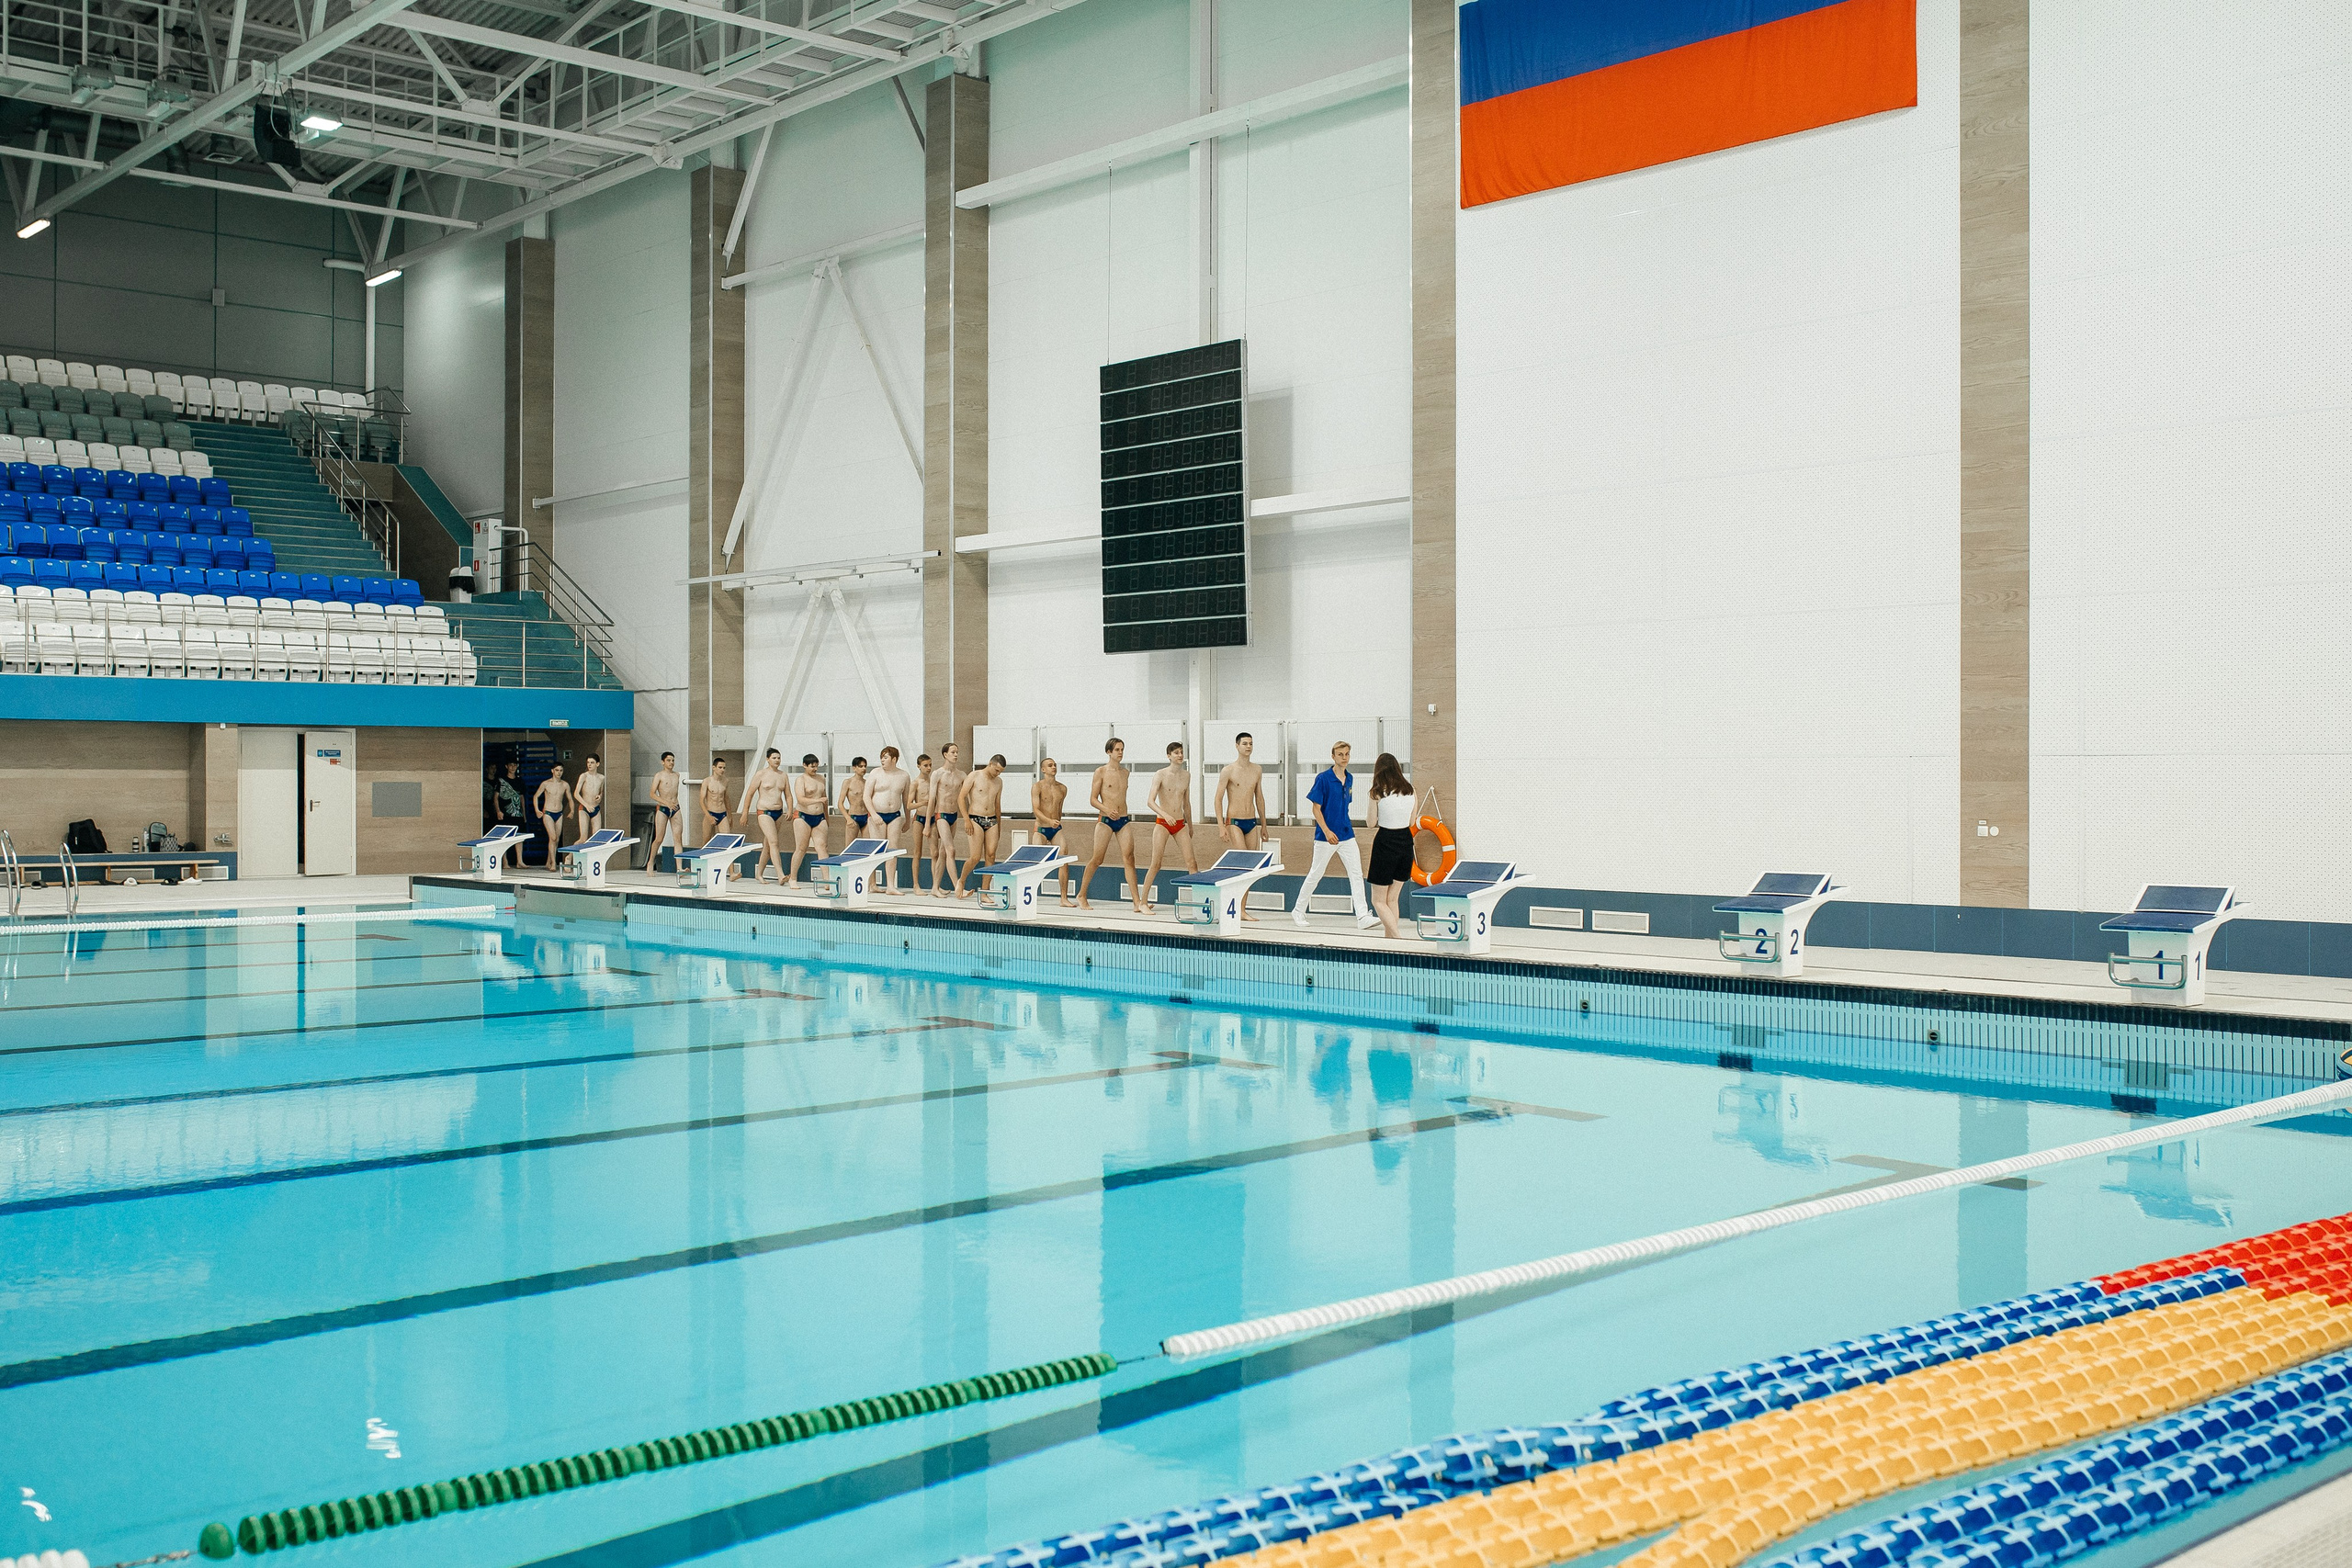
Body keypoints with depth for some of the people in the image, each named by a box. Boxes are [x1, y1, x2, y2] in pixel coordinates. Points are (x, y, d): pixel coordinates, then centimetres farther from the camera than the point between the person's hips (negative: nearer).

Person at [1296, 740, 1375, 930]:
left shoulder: (1349, 779, 9)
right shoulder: (1323, 778, -10)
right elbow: (1316, 808, -11)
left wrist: (1346, 827, 17)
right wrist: (1327, 831, -20)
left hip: (1346, 835, 6)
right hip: (1326, 836, -5)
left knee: (1356, 873, -5)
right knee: (1315, 874, 5)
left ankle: (1363, 916, -8)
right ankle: (1298, 910, 23)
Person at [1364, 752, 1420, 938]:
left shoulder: (1377, 793, -11)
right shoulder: (1410, 791, 2)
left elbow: (1372, 823, -5)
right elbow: (1412, 821, 9)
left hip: (1385, 841, -5)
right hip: (1406, 841, 5)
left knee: (1378, 901, 4)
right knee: (1392, 898, 16)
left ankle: (1398, 937, -11)